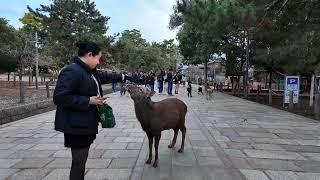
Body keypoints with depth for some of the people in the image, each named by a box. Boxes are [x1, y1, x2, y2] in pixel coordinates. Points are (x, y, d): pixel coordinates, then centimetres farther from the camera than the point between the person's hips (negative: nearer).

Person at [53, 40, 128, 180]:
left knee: (82, 160, 19)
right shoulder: (72, 71, -20)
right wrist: (88, 101, -23)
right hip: (76, 125, -10)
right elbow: (59, 97, -26)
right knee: (79, 161, 1)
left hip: (86, 123, 10)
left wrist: (122, 77, 34)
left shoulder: (89, 71, 10)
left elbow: (104, 76, 28)